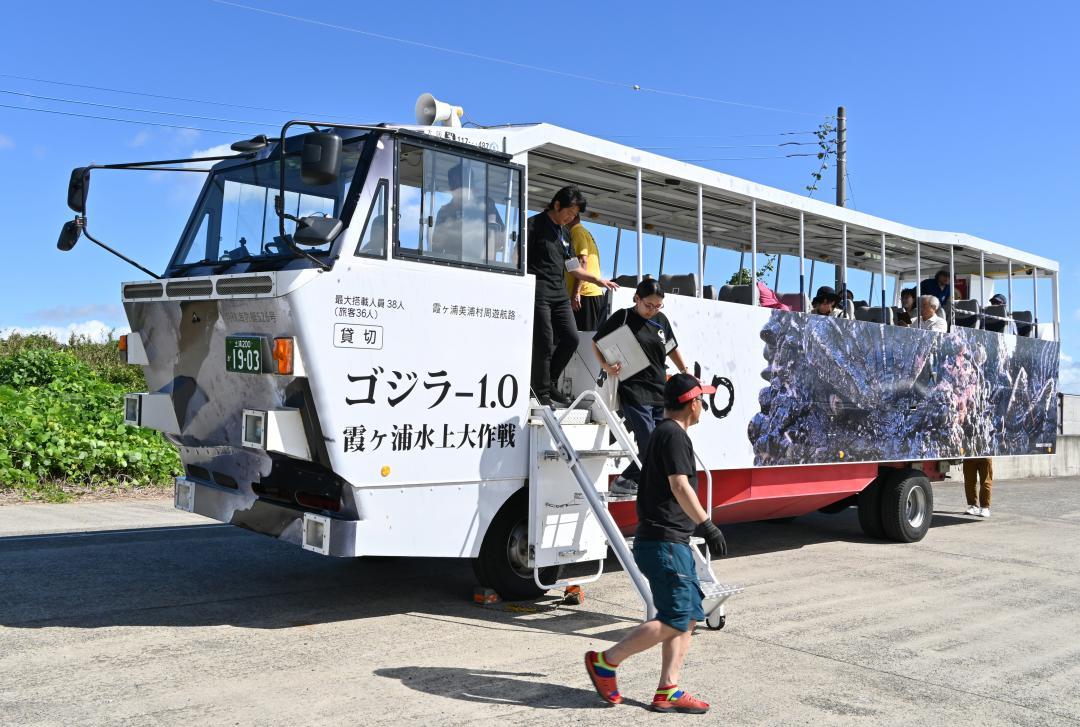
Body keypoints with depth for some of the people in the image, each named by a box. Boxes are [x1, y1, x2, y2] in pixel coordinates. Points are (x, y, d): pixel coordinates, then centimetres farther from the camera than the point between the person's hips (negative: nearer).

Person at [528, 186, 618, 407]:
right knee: (544, 343, -8)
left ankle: (549, 383, 17)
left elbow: (572, 267, 25)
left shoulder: (563, 233, 20)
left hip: (559, 293, 8)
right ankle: (541, 394, 1)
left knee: (571, 338, 3)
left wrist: (598, 280, 21)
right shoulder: (535, 224, -2)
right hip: (539, 291, -8)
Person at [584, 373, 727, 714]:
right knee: (675, 619, -9)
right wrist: (707, 525, -21)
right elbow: (680, 485, -22)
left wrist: (697, 525, 30)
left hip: (671, 541, 10)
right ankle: (605, 661, -1)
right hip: (663, 542, -10)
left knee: (690, 616, 9)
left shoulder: (663, 433, 20)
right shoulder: (673, 434, -11)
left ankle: (668, 692, 11)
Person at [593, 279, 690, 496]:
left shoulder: (661, 320, 13)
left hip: (660, 394, 7)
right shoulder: (623, 317, -3)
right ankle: (623, 482, 3)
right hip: (634, 394, -7)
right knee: (650, 449, -14)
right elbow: (596, 343, 3)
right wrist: (605, 365, -13)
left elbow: (672, 349, 28)